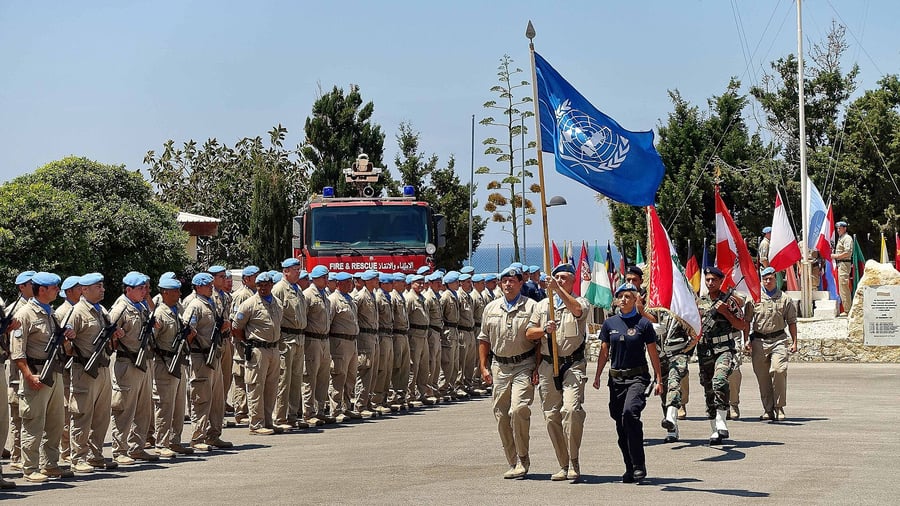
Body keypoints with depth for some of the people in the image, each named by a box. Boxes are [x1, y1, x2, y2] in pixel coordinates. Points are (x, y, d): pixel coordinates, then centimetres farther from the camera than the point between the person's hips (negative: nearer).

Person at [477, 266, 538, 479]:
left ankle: (522, 459, -3)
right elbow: (484, 340, 18)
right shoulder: (491, 309, 12)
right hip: (499, 366, 4)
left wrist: (537, 368, -7)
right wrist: (484, 367, 10)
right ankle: (514, 462, 12)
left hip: (524, 365, -4)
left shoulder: (531, 307, 0)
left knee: (518, 409, -18)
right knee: (501, 415, 3)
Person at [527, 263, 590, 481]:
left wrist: (558, 288, -29)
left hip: (573, 365, -4)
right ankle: (564, 465, 11)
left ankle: (574, 462, -11)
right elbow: (529, 333, 13)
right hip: (548, 365, 4)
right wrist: (544, 330, -7)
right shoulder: (543, 305, 17)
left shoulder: (581, 302, 4)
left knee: (571, 409, -21)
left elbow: (577, 309, -22)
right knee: (552, 416, 3)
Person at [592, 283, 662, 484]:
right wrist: (598, 376, 9)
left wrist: (658, 380, 2)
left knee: (630, 412, -26)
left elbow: (653, 353, 3)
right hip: (616, 377, 5)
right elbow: (604, 352, 15)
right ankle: (630, 468, 17)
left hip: (638, 376, -5)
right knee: (620, 422, 6)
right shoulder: (610, 323, 9)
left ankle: (639, 465, -20)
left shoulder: (643, 323, -1)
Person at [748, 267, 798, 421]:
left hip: (779, 339, -1)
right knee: (762, 376, 1)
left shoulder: (785, 299, 9)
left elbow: (792, 322, 13)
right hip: (759, 340, 1)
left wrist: (794, 342, 8)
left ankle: (779, 407, -8)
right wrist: (747, 340, 6)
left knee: (778, 370, -19)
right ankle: (768, 409, 9)